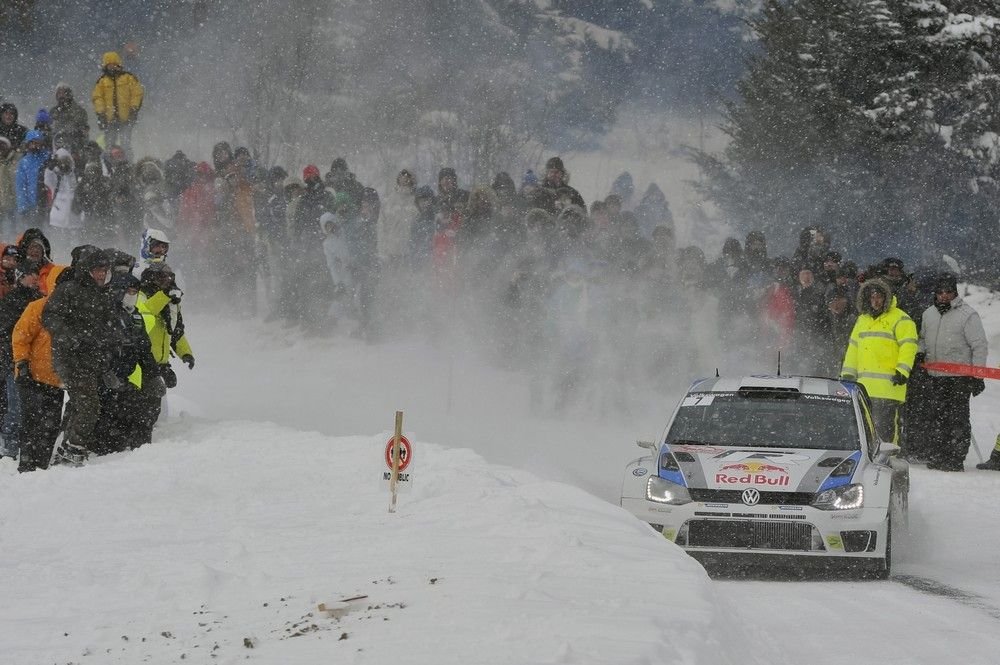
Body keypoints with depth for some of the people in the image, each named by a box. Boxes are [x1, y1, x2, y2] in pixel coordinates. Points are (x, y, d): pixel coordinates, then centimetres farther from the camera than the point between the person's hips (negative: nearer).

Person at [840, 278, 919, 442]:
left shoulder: (899, 319, -1)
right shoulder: (862, 320, 21)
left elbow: (908, 345, -9)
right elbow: (853, 348, 26)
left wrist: (902, 370, -19)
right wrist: (847, 373, 20)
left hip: (888, 387, -7)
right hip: (864, 386, 7)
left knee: (884, 426, -13)